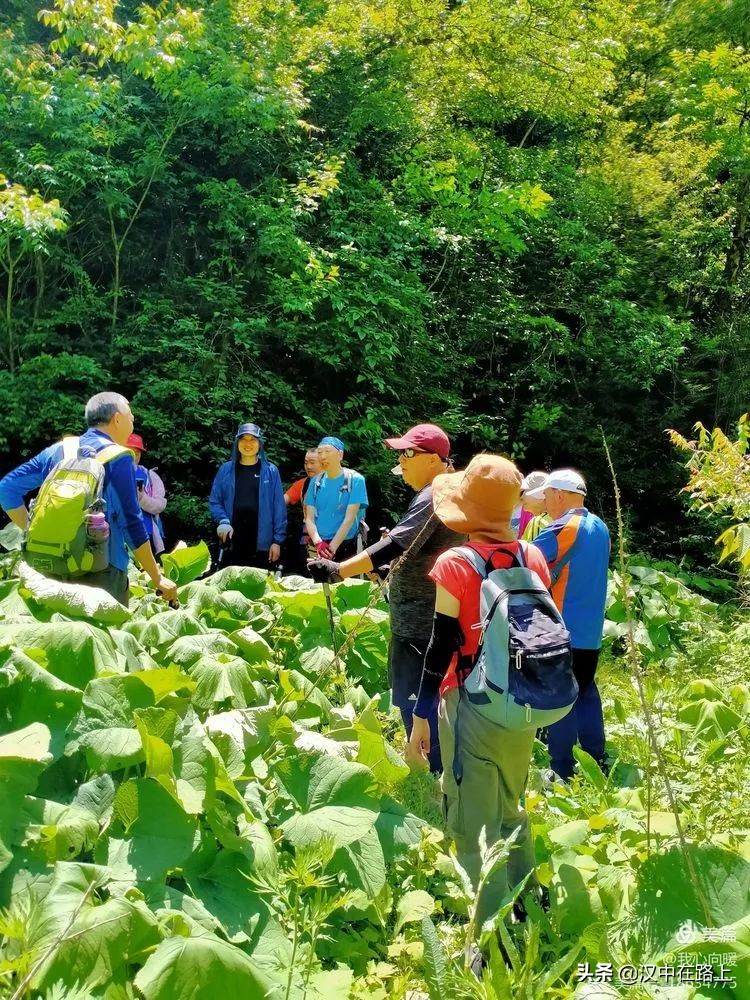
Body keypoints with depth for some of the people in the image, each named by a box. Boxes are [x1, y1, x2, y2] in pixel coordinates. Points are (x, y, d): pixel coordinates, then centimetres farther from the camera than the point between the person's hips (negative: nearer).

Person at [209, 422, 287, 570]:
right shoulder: (226, 470, 5)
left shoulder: (271, 471, 2)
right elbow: (214, 501, 7)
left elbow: (279, 507, 0)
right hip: (232, 543, 1)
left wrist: (278, 540, -5)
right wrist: (223, 521, -11)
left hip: (262, 544, -1)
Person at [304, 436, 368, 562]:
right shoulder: (316, 482, 7)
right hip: (317, 547, 4)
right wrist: (318, 543, -17)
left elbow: (349, 518, -12)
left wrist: (331, 548, -20)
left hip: (345, 547, -4)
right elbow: (309, 518, 2)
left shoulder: (355, 480, -6)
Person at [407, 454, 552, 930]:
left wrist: (421, 715, -4)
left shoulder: (456, 565, -15)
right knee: (511, 811, 25)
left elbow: (442, 646, -13)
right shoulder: (535, 558, 0)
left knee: (475, 826, 7)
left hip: (473, 706, -6)